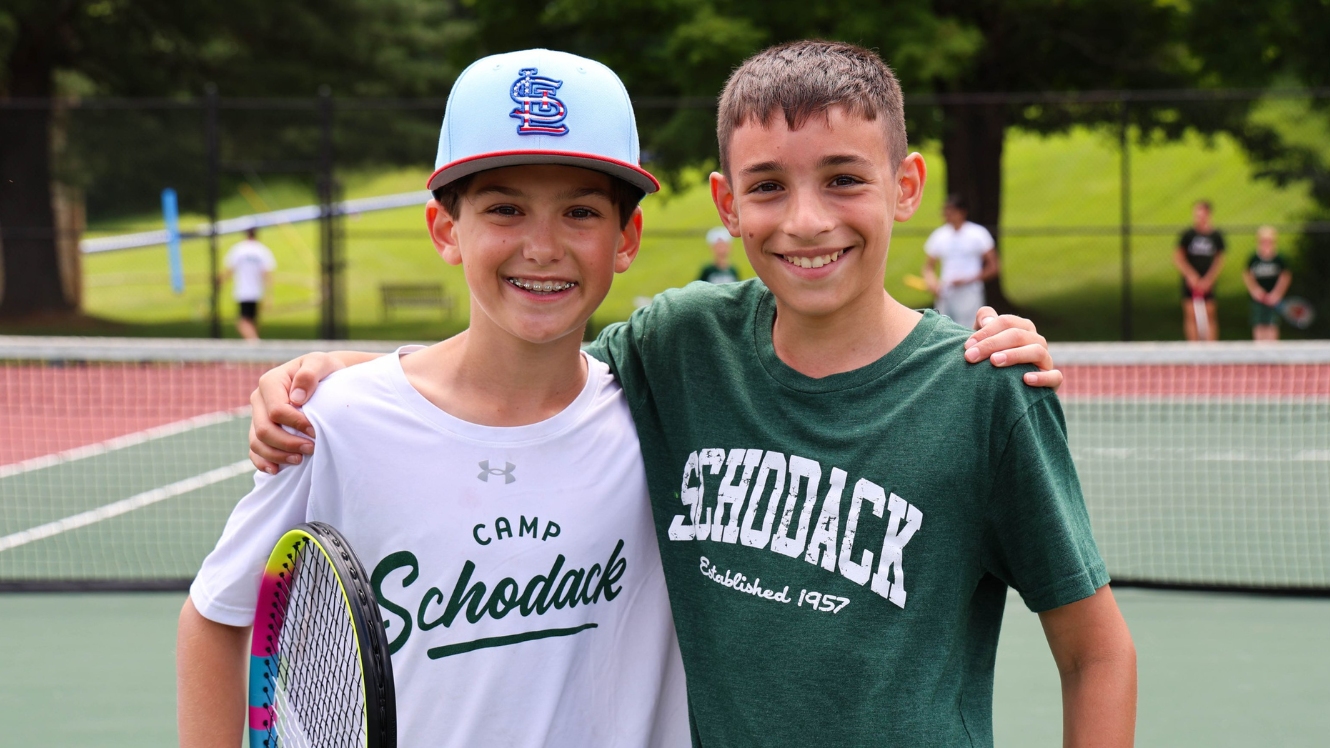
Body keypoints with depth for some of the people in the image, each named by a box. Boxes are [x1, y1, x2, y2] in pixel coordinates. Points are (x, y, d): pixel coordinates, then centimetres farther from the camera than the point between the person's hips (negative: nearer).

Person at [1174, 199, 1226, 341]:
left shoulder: (1216, 236, 0)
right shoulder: (1188, 235, -1)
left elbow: (1219, 260, 2)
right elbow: (1178, 258, -1)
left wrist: (1208, 280, -9)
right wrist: (1190, 275, -13)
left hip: (1207, 282, 0)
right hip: (1191, 281, 0)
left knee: (1210, 315, -1)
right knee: (1191, 315, -1)